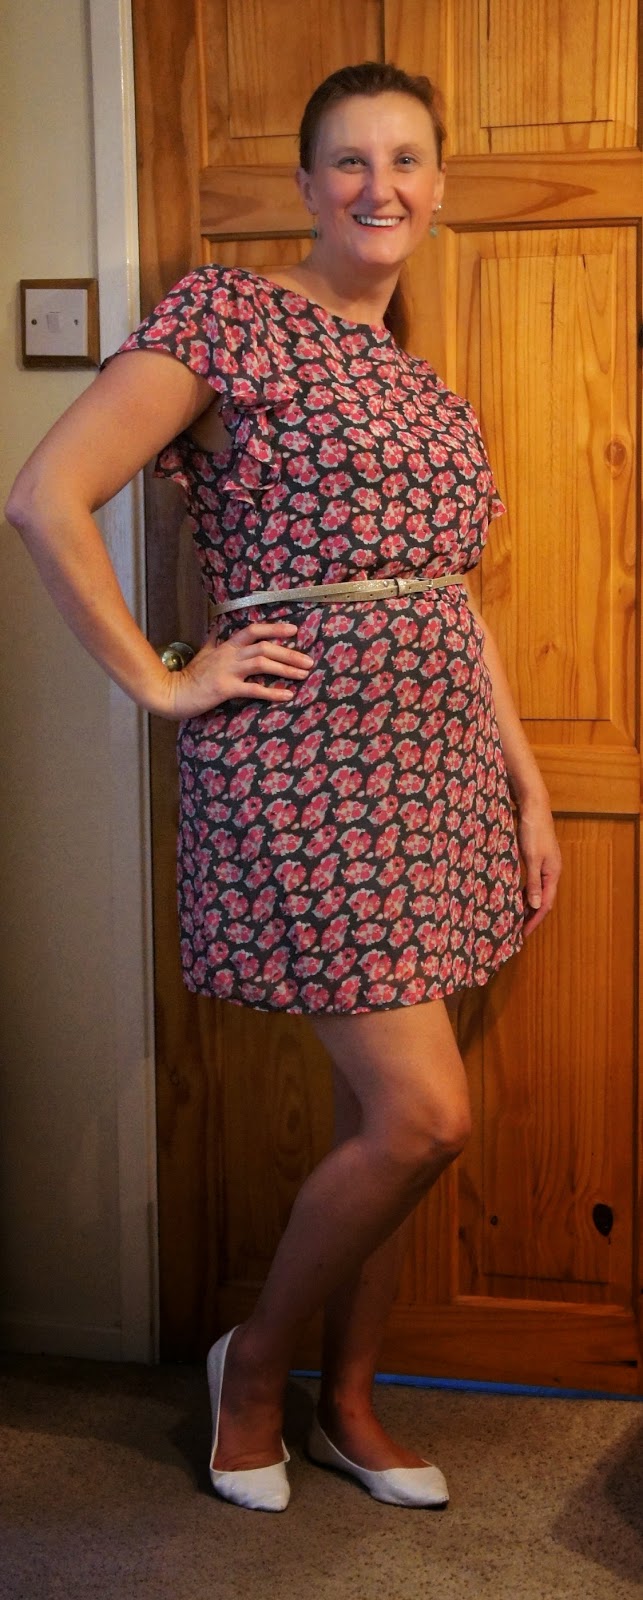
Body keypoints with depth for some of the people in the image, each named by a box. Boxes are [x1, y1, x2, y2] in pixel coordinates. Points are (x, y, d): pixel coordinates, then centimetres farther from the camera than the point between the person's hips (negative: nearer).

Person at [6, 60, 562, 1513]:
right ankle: (255, 1362, 16)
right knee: (424, 1116, -9)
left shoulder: (420, 382, 17)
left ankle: (348, 1406, 30)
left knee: (384, 1115, 12)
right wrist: (164, 682, -13)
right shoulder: (228, 315, -5)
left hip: (434, 766, 7)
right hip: (301, 766, -7)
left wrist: (528, 792, 15)